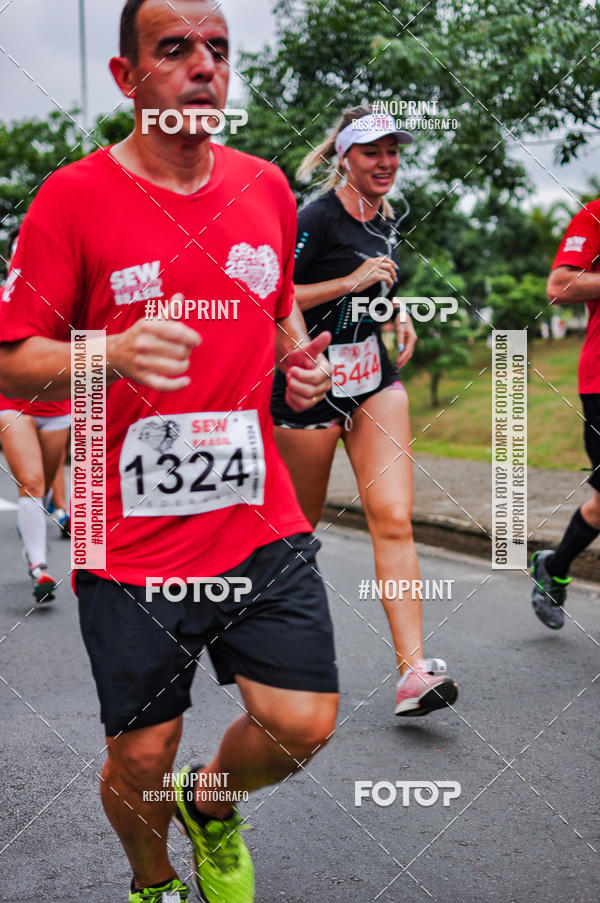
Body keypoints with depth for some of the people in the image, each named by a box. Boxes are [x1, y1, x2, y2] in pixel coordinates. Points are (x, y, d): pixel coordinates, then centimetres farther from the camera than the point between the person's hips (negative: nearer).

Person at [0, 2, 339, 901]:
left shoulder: (266, 187, 7)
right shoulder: (73, 197, -8)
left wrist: (300, 357, 4)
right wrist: (115, 354, -24)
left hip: (262, 524, 4)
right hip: (132, 546, -3)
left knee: (302, 725, 1)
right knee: (141, 755, 8)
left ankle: (211, 804, 37)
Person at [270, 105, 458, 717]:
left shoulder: (385, 220, 10)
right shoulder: (315, 218, -13)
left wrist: (398, 316, 10)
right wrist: (351, 282, -21)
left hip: (374, 384, 6)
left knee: (393, 519, -9)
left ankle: (413, 672, -13)